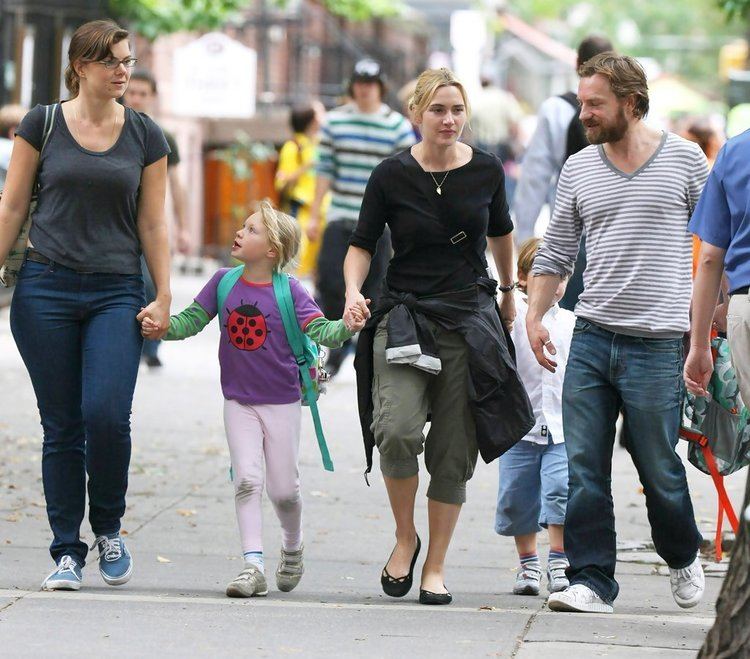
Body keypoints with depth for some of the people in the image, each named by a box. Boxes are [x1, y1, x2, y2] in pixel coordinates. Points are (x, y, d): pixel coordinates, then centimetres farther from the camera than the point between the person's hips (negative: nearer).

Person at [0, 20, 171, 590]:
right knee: (62, 425, 1)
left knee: (107, 414, -16)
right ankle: (67, 550, 10)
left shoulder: (145, 136, 7)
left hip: (117, 293, 0)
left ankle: (108, 529, 8)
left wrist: (164, 296, 4)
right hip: (46, 289, 0)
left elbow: (152, 223, 9)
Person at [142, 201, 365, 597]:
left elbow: (319, 330, -18)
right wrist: (161, 327, -17)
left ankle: (292, 546, 33)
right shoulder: (224, 282, -1)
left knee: (283, 490, 3)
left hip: (281, 403, -2)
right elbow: (191, 320, 1)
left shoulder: (288, 292, -11)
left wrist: (346, 327, -37)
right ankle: (253, 567, -13)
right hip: (239, 402, 2)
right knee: (247, 480, -11)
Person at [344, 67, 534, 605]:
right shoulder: (392, 175, -4)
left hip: (471, 319, 2)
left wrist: (508, 292, 31)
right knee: (398, 430, -22)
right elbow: (362, 244, 4)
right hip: (405, 315, -2)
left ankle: (437, 565, 13)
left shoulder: (486, 170, 2)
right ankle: (405, 537, 1)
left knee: (454, 452, 1)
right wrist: (353, 292, -15)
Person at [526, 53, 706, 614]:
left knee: (659, 467, 2)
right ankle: (593, 581, 1)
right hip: (591, 337, 3)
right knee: (583, 468, -3)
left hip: (656, 343, -3)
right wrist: (534, 316, 5)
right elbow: (556, 252, 16)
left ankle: (683, 557, 27)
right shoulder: (578, 170, 10)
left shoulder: (686, 160, 1)